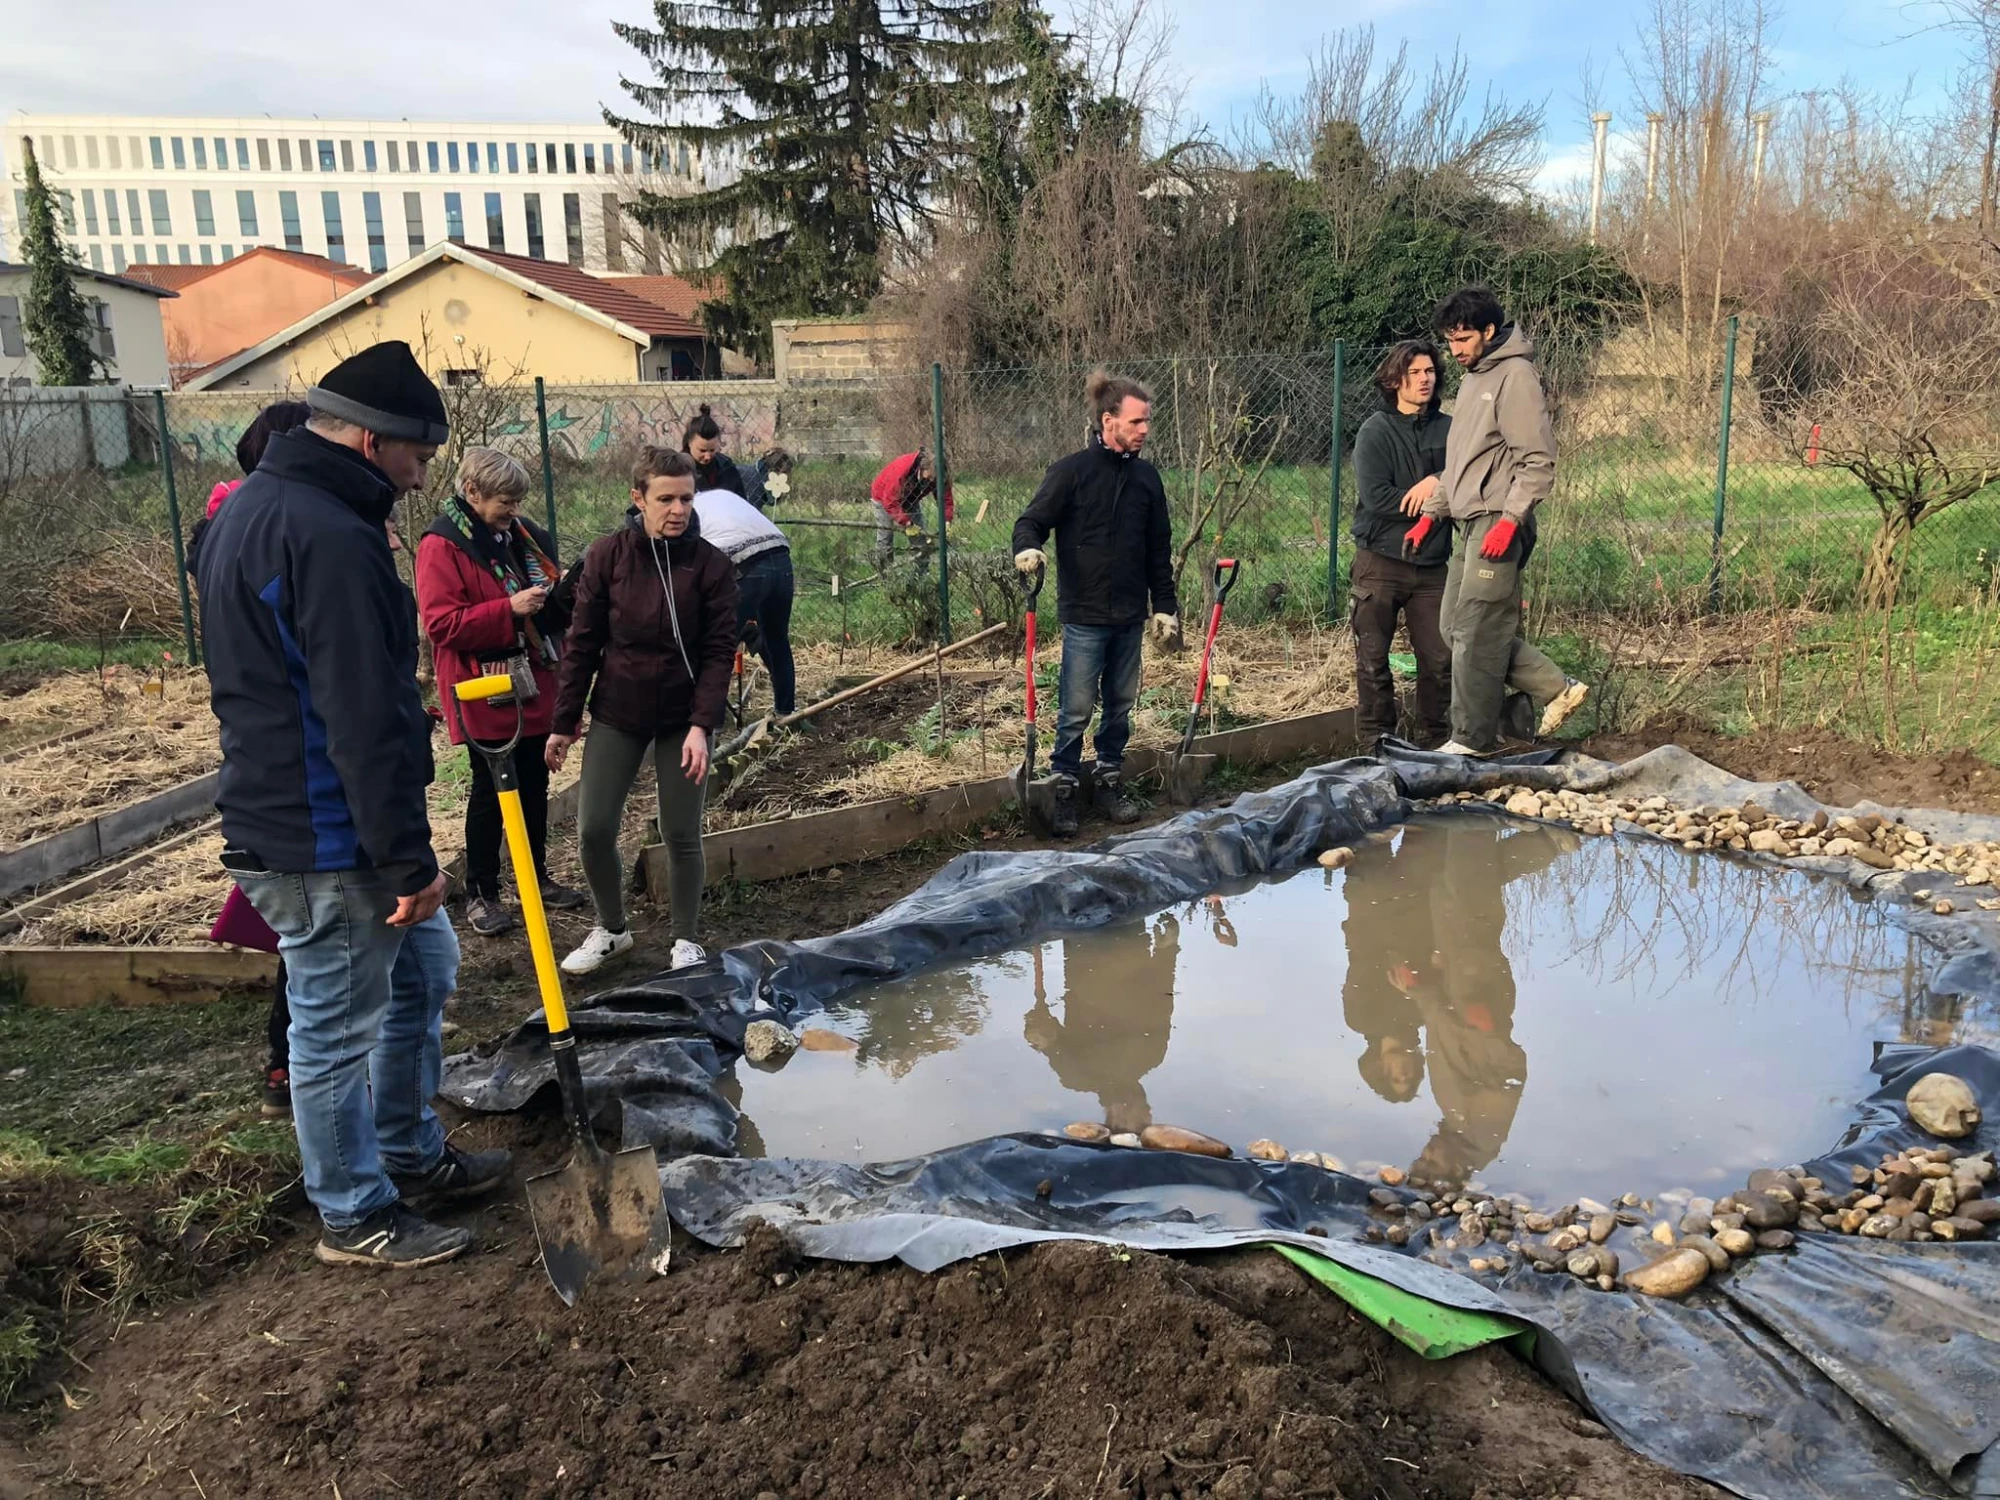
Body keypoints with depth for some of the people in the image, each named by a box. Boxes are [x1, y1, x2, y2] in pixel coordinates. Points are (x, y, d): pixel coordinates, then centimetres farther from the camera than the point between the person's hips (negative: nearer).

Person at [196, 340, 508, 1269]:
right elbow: (366, 726, -27)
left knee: (423, 967, 22)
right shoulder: (333, 539, -24)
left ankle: (411, 1155, 36)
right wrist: (410, 860, -20)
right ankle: (356, 1218, 22)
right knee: (337, 1027, 4)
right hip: (324, 844, -11)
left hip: (276, 806, 11)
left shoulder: (250, 509, 11)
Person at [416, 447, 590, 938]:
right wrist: (509, 609, -25)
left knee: (535, 785, 15)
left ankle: (537, 877, 29)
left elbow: (551, 598, 21)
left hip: (534, 685, 7)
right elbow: (440, 623, -19)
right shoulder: (441, 545, -13)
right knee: (490, 791, 3)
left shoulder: (523, 533, 8)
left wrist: (561, 591, -2)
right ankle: (481, 893, 16)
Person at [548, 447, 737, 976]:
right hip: (616, 714, 1)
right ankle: (610, 929, 24)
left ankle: (686, 941, 24)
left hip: (682, 718, -1)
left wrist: (702, 724, -19)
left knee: (682, 836, 5)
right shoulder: (606, 556, -7)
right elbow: (582, 644, -2)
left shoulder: (711, 565, -9)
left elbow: (719, 652, -9)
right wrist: (564, 723, -1)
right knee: (593, 831, 0)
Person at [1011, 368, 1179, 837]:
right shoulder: (1071, 471, -7)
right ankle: (1063, 789, 10)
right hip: (1084, 614, -5)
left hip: (1130, 616, 5)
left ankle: (1109, 781, 26)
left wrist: (1165, 605, 12)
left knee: (1121, 705, 12)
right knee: (1077, 709, -2)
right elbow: (1032, 520, -6)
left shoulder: (1146, 477, 9)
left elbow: (1159, 549, 14)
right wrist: (1028, 548, -29)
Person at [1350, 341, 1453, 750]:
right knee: (1373, 658, 2)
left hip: (1432, 564, 3)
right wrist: (1433, 503, -11)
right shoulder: (1375, 432, -5)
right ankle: (1376, 743, 13)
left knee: (1440, 656, 4)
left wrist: (1437, 483, -19)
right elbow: (1375, 496, -16)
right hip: (1380, 561, -3)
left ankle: (1436, 739, 19)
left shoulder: (1447, 429, 7)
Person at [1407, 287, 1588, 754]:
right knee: (1455, 625, 10)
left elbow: (1538, 460, -15)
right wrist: (1431, 513, 18)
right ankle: (1555, 689, 16)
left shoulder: (1516, 376, -9)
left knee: (1477, 634, -8)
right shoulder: (1473, 378, 20)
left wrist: (1510, 519, -24)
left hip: (1497, 526, -10)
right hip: (1470, 524, 10)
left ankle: (1472, 739, 1)